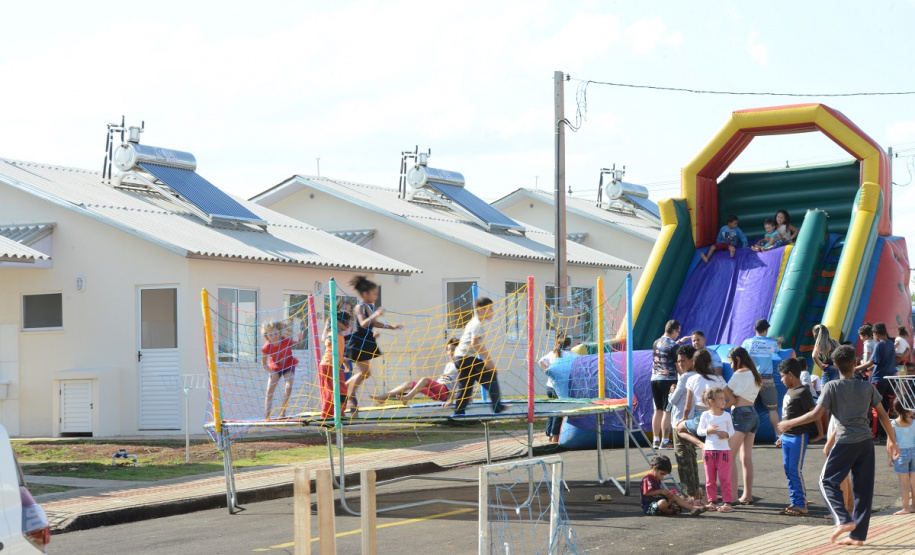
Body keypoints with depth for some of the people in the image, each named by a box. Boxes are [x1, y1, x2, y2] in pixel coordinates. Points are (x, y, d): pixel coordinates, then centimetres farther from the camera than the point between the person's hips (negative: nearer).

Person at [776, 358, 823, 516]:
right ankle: (794, 502, 16)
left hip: (799, 437, -9)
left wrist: (820, 433, -11)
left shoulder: (802, 392, -13)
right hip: (787, 437, 9)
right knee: (788, 470, 10)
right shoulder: (789, 392, 14)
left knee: (796, 471, -8)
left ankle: (801, 505, -3)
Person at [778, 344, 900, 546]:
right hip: (866, 442, 4)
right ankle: (858, 534, 9)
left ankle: (844, 520, -13)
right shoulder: (868, 388, 6)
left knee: (828, 482, 6)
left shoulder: (832, 387, -5)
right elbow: (883, 416, 9)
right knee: (863, 488, 8)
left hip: (845, 442, -4)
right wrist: (892, 440, 22)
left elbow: (816, 414, -10)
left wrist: (790, 423, 0)